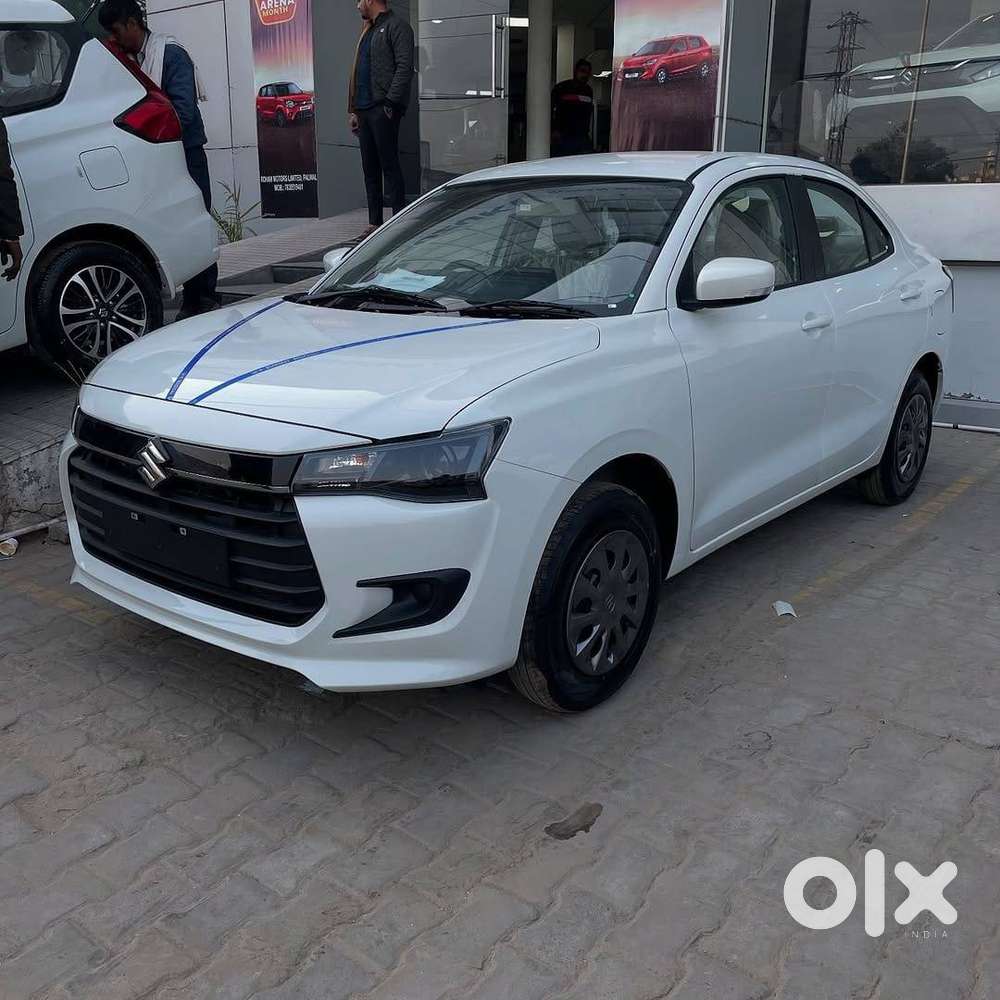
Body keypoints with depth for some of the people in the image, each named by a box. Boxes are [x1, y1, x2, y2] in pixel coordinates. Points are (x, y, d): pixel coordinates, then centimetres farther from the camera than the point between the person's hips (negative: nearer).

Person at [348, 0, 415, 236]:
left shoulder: (396, 26, -3)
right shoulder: (367, 32, 24)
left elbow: (405, 67, -14)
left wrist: (391, 102, -20)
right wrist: (353, 110, 17)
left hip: (383, 109, -8)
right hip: (364, 109, 9)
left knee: (389, 165, -8)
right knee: (370, 168, 7)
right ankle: (375, 223, 12)